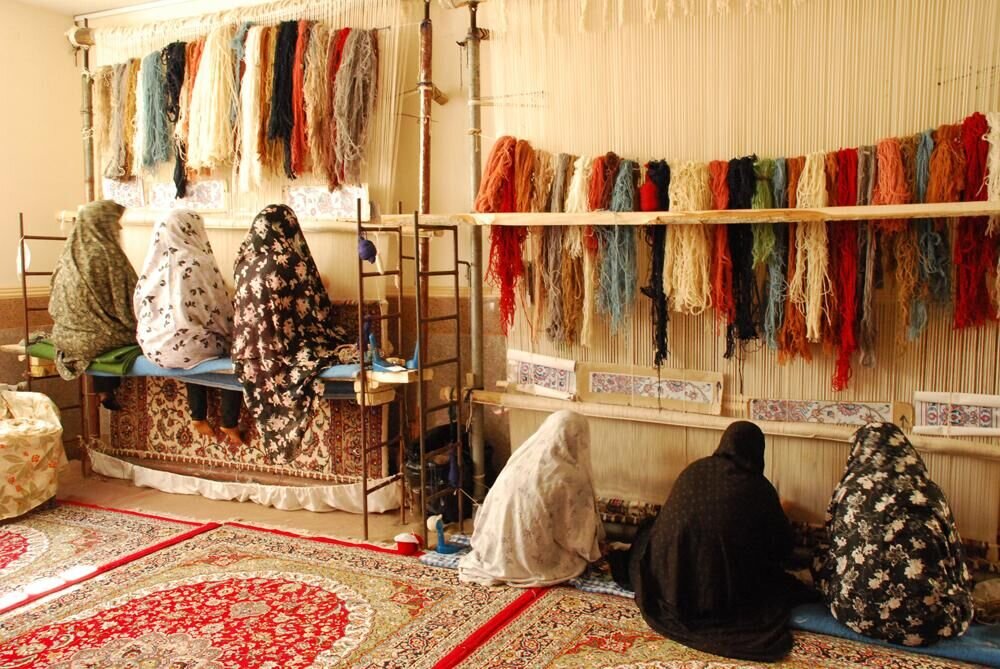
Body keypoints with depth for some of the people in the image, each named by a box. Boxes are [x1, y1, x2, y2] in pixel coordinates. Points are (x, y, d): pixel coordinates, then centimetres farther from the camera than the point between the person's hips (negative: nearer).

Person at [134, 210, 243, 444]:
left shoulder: (154, 262, 4)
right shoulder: (197, 262, -13)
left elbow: (140, 304, 10)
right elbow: (219, 308, -9)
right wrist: (233, 335, 9)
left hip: (154, 346, 6)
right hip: (185, 345, -6)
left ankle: (198, 417, 31)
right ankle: (229, 424, 19)